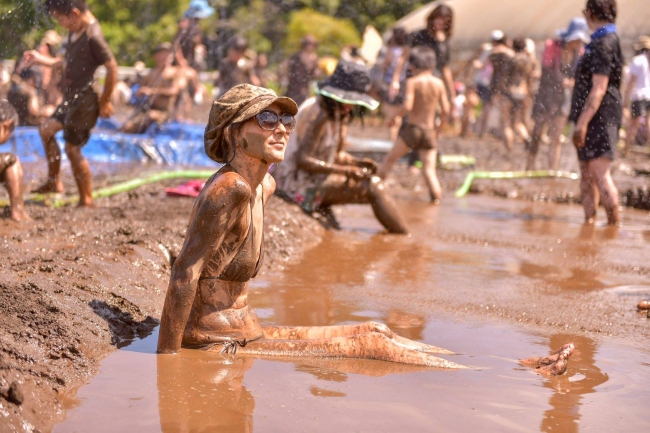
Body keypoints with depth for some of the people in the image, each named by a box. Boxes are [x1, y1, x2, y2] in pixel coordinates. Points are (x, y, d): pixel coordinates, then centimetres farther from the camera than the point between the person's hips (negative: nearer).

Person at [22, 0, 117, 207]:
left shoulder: (92, 36, -23)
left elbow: (112, 68, -22)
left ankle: (86, 200, 8)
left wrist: (105, 102, -15)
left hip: (84, 100, -10)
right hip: (72, 98, 10)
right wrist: (41, 59, 15)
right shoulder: (75, 31, 5)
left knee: (72, 147, -2)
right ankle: (54, 181, 29)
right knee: (46, 129, 20)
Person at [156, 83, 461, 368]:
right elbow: (184, 274, -22)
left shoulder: (264, 186, 9)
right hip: (221, 347, -10)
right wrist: (166, 358, -21)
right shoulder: (231, 189, -21)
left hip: (244, 334, 10)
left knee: (376, 331, 11)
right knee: (372, 345, -8)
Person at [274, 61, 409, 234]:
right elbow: (303, 160, -25)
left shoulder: (339, 114, 10)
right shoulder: (318, 114, -20)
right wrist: (345, 170, -25)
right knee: (373, 187, -16)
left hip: (316, 179, 10)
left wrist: (357, 162, -6)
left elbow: (337, 154, 14)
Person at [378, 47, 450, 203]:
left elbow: (407, 106, -20)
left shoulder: (412, 82, -8)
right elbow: (446, 110, 1)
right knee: (429, 169, 2)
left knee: (390, 159, 14)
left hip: (412, 128, -2)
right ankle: (436, 198, -10)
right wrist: (439, 129, 15)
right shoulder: (438, 83, 2)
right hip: (429, 131, 2)